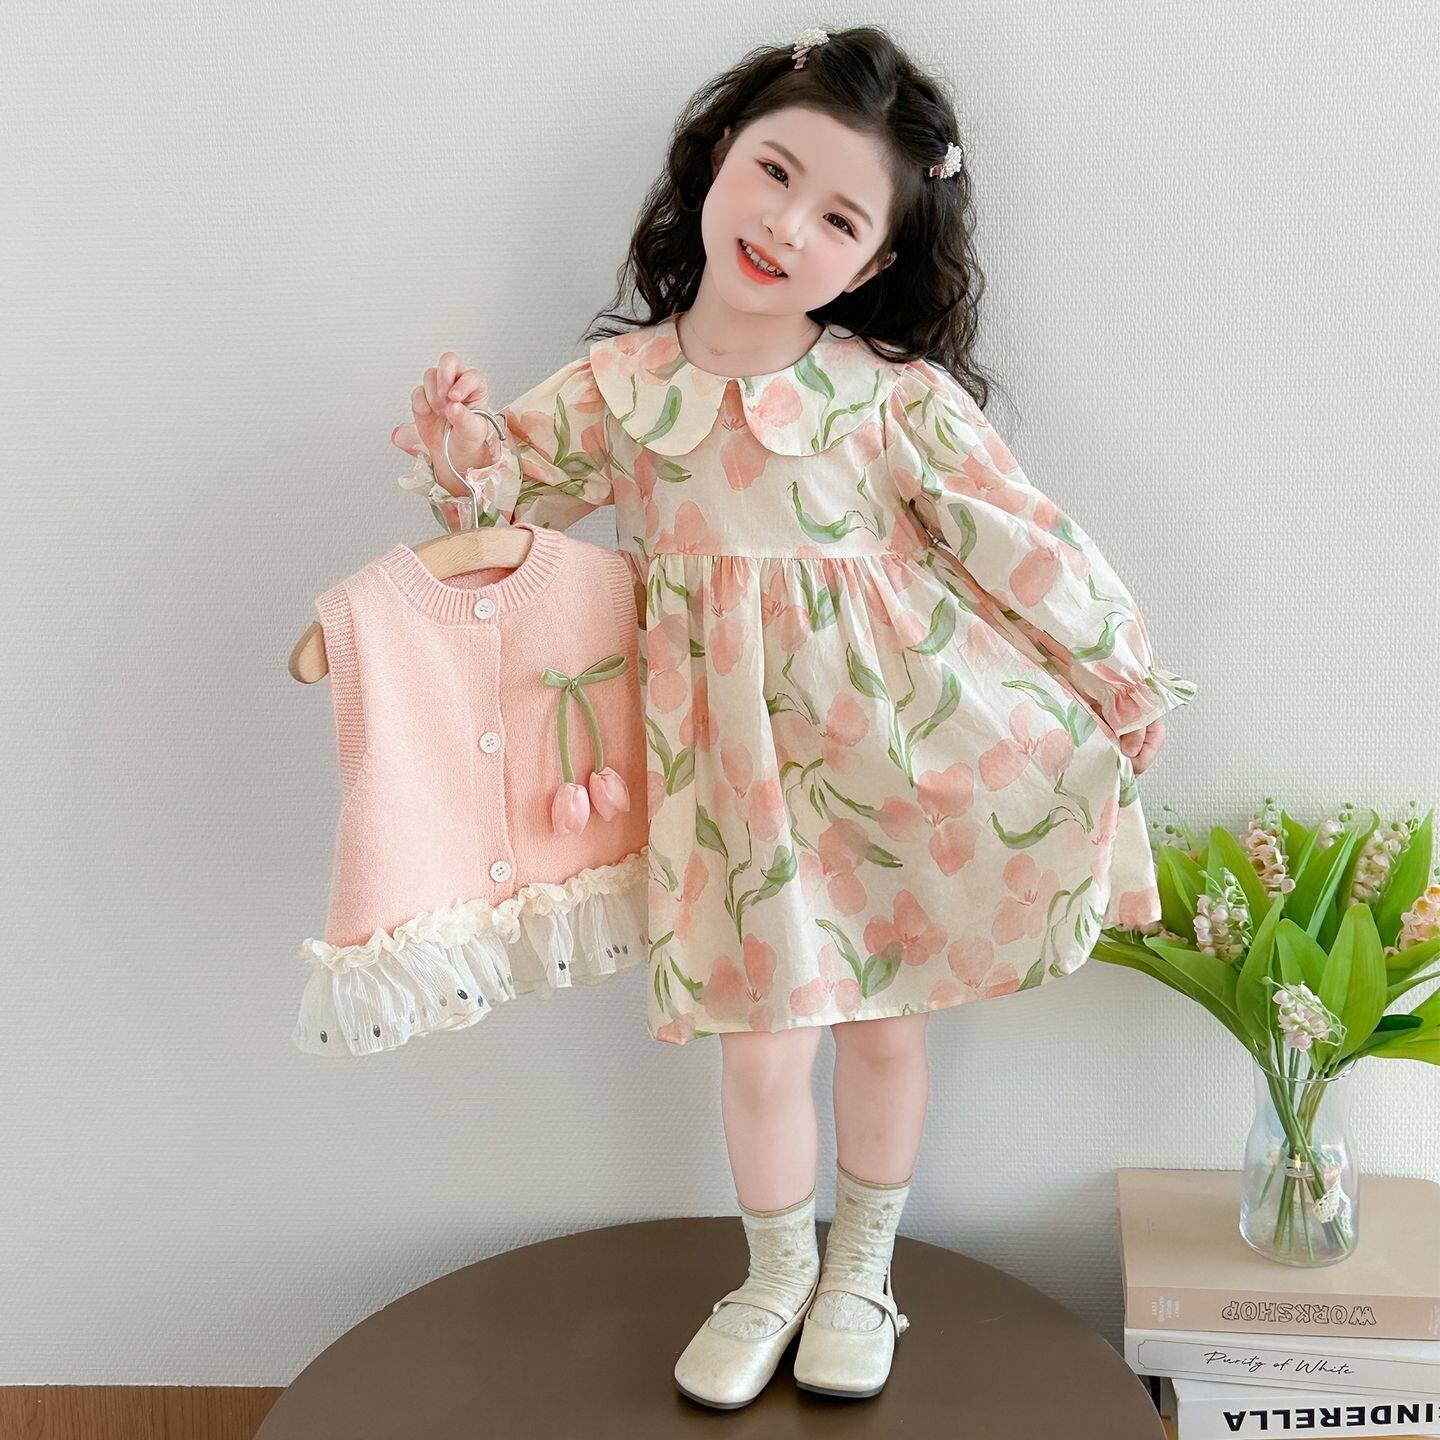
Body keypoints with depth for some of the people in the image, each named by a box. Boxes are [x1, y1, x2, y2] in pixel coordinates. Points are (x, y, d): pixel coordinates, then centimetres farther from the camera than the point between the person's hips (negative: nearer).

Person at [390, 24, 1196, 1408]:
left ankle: (863, 1265, 41)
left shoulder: (893, 397, -11)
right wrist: (456, 444, -11)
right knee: (762, 1036, 4)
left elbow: (1016, 536, -4)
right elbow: (515, 481, 10)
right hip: (733, 755, 1)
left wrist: (1115, 666, 3)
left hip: (890, 738, -1)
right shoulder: (620, 385, -3)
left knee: (884, 1021, 14)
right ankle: (777, 1269, 34)